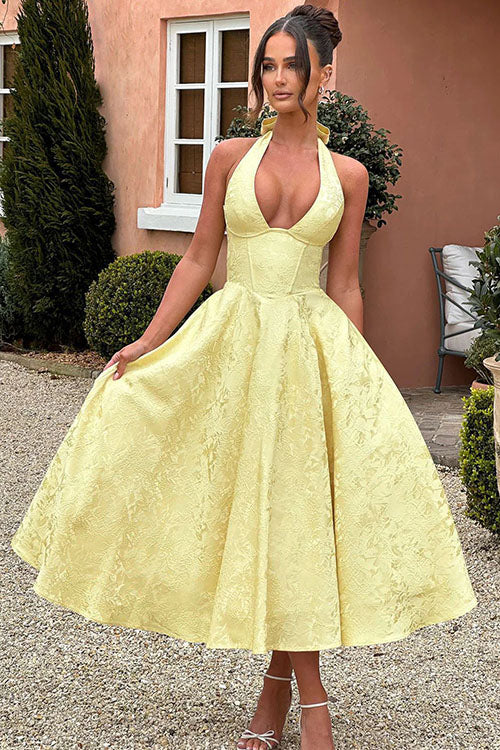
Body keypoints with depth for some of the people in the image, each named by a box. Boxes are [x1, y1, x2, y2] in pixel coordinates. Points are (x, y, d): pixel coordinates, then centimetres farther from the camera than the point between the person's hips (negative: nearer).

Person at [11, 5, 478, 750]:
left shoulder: (347, 174, 5)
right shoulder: (230, 157, 5)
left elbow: (344, 286, 7)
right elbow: (198, 260, 6)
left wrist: (362, 380, 6)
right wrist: (147, 344, 0)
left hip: (313, 347, 0)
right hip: (232, 341, 0)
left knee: (296, 511, -3)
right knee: (255, 511, 1)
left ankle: (278, 686, 10)